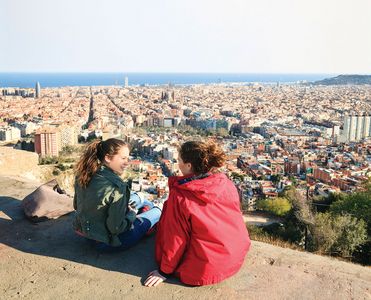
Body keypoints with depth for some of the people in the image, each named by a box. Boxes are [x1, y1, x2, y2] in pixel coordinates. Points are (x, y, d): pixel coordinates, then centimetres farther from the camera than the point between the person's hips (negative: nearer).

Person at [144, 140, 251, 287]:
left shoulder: (180, 196, -22)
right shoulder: (227, 183, -9)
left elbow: (175, 239, -14)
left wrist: (164, 271, 1)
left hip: (204, 270, -6)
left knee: (163, 224, 11)